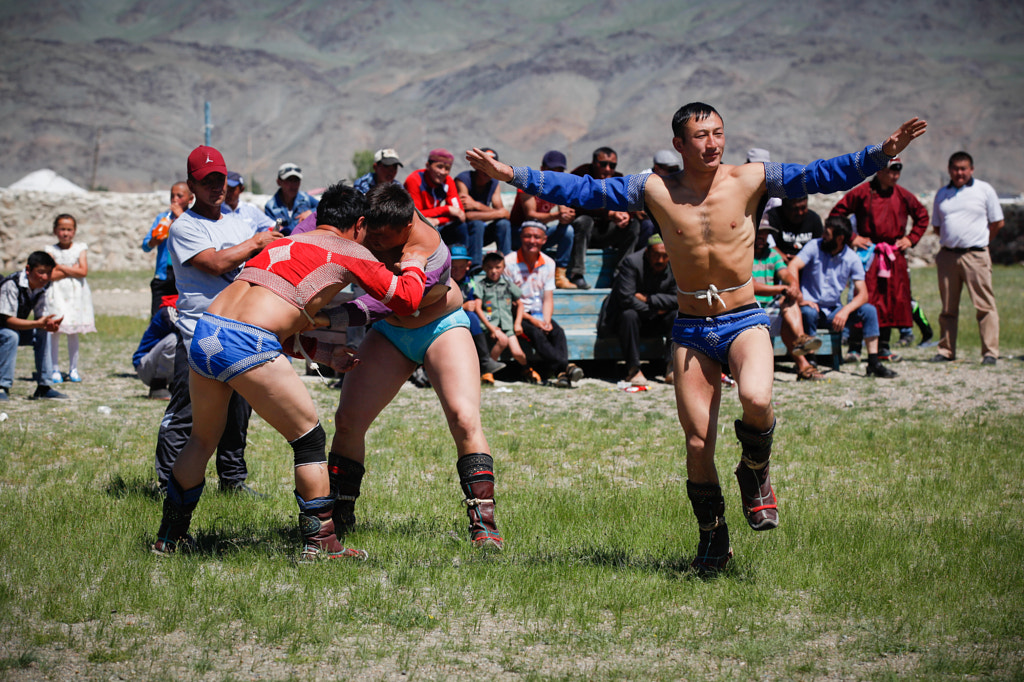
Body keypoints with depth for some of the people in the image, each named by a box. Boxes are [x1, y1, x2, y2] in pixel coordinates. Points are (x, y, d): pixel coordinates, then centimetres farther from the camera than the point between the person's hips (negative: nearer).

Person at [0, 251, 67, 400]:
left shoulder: (40, 288, -3)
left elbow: (40, 318, -1)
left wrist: (49, 324, -26)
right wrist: (39, 323, -40)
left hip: (16, 329, 8)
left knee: (43, 334, -8)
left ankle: (44, 386, -6)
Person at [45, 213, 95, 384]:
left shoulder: (79, 249, 5)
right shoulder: (51, 250, 1)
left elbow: (83, 271, -7)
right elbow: (51, 275, -10)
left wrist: (61, 267, -9)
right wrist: (72, 270, -8)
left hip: (76, 293, 1)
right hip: (57, 294, -1)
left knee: (74, 334, 5)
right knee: (54, 332, -4)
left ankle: (73, 369, 12)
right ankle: (55, 370, 2)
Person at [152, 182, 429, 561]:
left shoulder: (285, 243, 31)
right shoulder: (349, 252, 11)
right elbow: (407, 298, 17)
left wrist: (326, 355, 37)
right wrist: (414, 264, 37)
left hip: (205, 331, 7)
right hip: (247, 346, -7)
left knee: (203, 439, 26)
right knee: (309, 440, 8)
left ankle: (170, 537, 34)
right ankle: (319, 543, 9)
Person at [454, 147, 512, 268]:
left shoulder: (493, 183, 3)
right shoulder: (463, 180, -17)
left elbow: (504, 214, -9)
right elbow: (466, 215, -28)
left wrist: (476, 205, -25)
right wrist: (500, 213, -21)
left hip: (478, 232, 6)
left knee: (503, 224, -18)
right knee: (477, 224, -34)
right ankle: (475, 266, -34)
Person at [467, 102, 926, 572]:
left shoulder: (748, 181, -4)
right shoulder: (656, 191, -2)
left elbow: (821, 176, -8)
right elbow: (582, 191, 1)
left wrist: (882, 153, -19)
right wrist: (511, 175, -4)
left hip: (744, 320, -2)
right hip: (691, 328, 2)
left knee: (756, 400, -31)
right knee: (697, 443, 1)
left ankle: (755, 475, 1)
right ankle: (712, 540, 23)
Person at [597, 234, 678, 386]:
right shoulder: (631, 263, -19)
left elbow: (677, 300, -10)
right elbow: (626, 298, -25)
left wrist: (648, 299, -20)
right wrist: (654, 311, -20)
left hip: (655, 322, 4)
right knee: (629, 314, -37)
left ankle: (673, 365, -21)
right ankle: (633, 369, -34)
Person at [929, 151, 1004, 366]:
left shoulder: (984, 190, 3)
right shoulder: (942, 194, 14)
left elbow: (997, 222, 6)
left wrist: (980, 242, 6)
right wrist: (950, 242, 12)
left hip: (975, 255, -4)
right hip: (947, 256, 4)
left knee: (985, 305, -8)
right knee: (948, 307, 8)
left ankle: (990, 352, -8)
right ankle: (946, 350, 14)